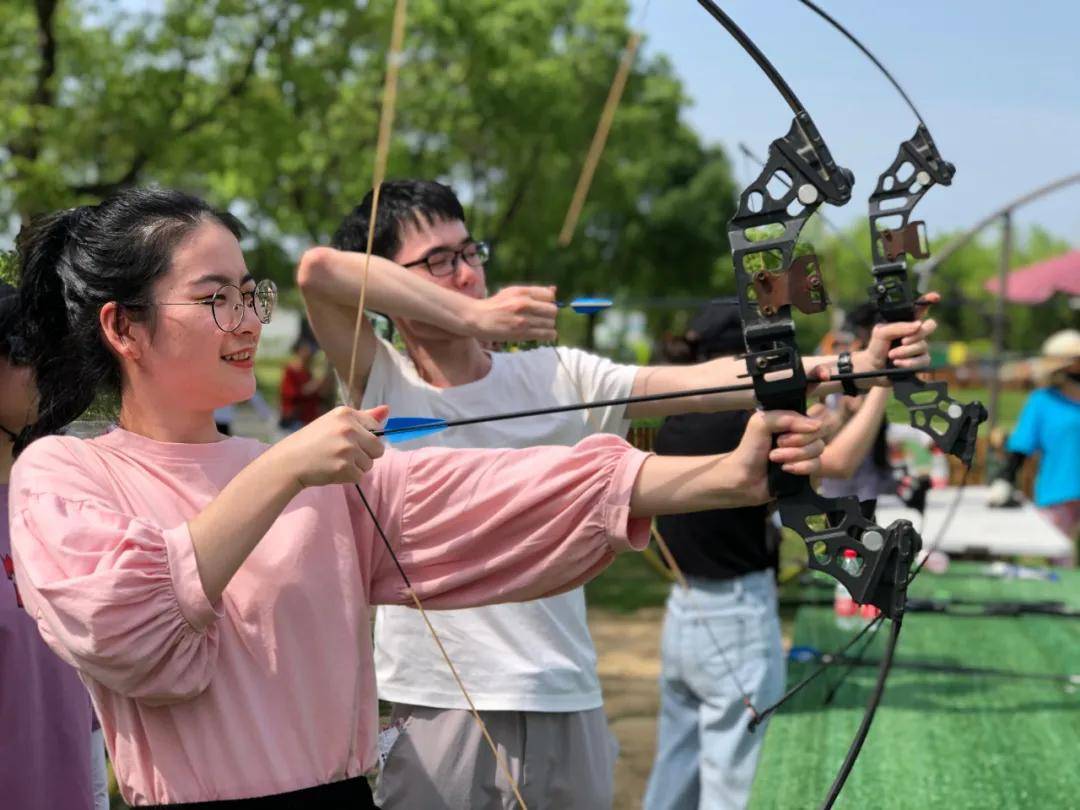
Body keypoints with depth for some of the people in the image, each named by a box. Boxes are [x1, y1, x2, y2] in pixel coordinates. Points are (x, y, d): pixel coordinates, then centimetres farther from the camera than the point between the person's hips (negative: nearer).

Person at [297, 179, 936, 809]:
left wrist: (856, 365, -19)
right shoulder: (381, 387, -1)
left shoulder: (559, 376, 5)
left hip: (567, 700, 3)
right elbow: (319, 270, -17)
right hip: (438, 709, -2)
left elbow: (702, 383, -7)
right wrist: (471, 318, -16)